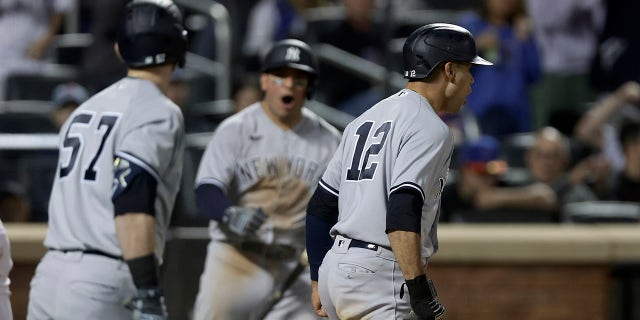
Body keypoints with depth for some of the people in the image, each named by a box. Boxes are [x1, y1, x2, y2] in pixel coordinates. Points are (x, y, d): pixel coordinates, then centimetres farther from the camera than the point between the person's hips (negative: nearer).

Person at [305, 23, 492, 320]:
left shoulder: (364, 120, 19)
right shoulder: (430, 129, -8)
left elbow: (320, 206, 21)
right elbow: (402, 212, -22)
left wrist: (319, 280, 25)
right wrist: (420, 291, -25)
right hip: (379, 277, -9)